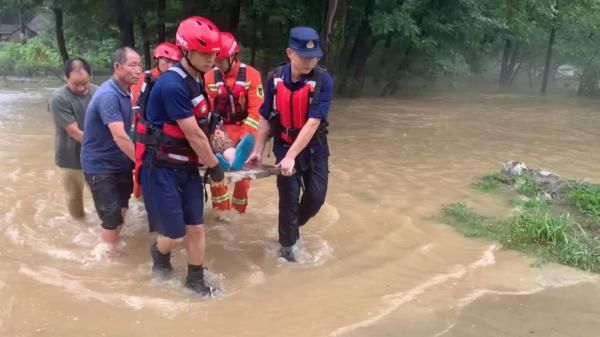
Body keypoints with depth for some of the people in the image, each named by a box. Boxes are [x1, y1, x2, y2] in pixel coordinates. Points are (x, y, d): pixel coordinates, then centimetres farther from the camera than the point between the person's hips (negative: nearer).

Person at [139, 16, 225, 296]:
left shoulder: (197, 82, 6)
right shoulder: (172, 85, -24)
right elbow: (193, 135, -20)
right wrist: (215, 167, -9)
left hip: (187, 168, 8)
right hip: (162, 170, -8)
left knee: (196, 228, 10)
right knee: (175, 235, 0)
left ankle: (195, 280, 28)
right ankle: (159, 253, 34)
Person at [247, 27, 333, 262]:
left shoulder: (323, 80, -19)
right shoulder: (276, 78, -10)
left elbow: (313, 122, -25)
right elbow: (266, 118, -1)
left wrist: (292, 156, -29)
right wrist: (257, 150, -1)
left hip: (314, 148, 0)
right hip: (284, 146, 1)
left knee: (316, 196, 1)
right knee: (289, 197, 2)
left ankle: (292, 226, 33)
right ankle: (287, 244, 23)